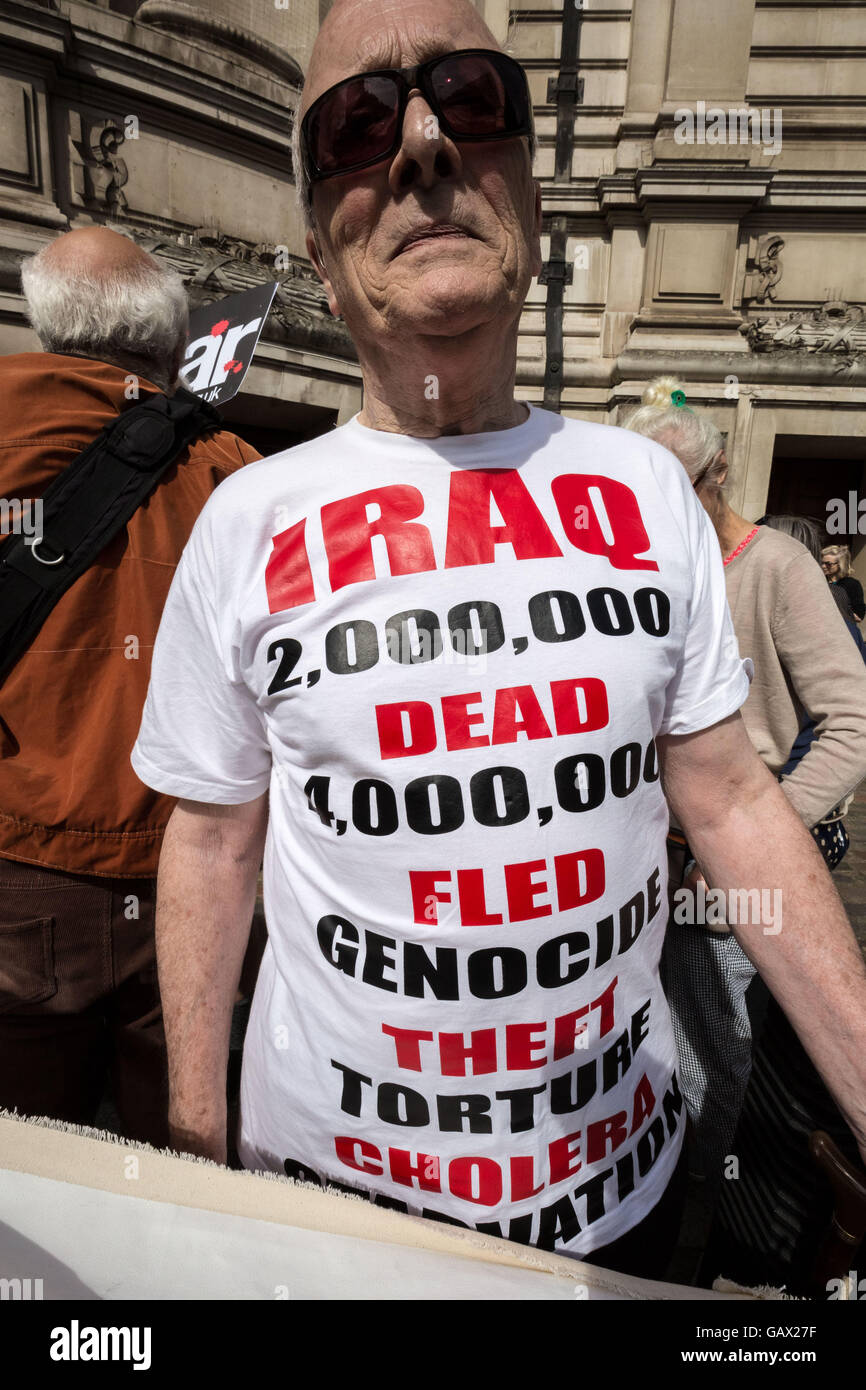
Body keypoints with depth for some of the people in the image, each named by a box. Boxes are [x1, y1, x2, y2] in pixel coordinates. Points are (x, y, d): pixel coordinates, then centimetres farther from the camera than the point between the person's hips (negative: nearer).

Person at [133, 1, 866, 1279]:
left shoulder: (644, 487, -6)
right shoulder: (248, 522, -11)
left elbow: (733, 801, -3)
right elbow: (212, 842, -4)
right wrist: (197, 1142, 1)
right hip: (336, 1167, -1)